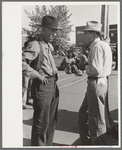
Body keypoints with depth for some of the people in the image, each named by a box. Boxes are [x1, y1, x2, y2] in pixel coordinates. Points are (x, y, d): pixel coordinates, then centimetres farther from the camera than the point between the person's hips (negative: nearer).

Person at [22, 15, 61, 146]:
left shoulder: (49, 45, 15)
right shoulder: (35, 45, -13)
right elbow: (21, 61, -26)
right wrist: (37, 75, -22)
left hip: (53, 86, 9)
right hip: (42, 87, -9)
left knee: (51, 121, 17)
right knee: (41, 123, -1)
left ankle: (48, 145, 33)